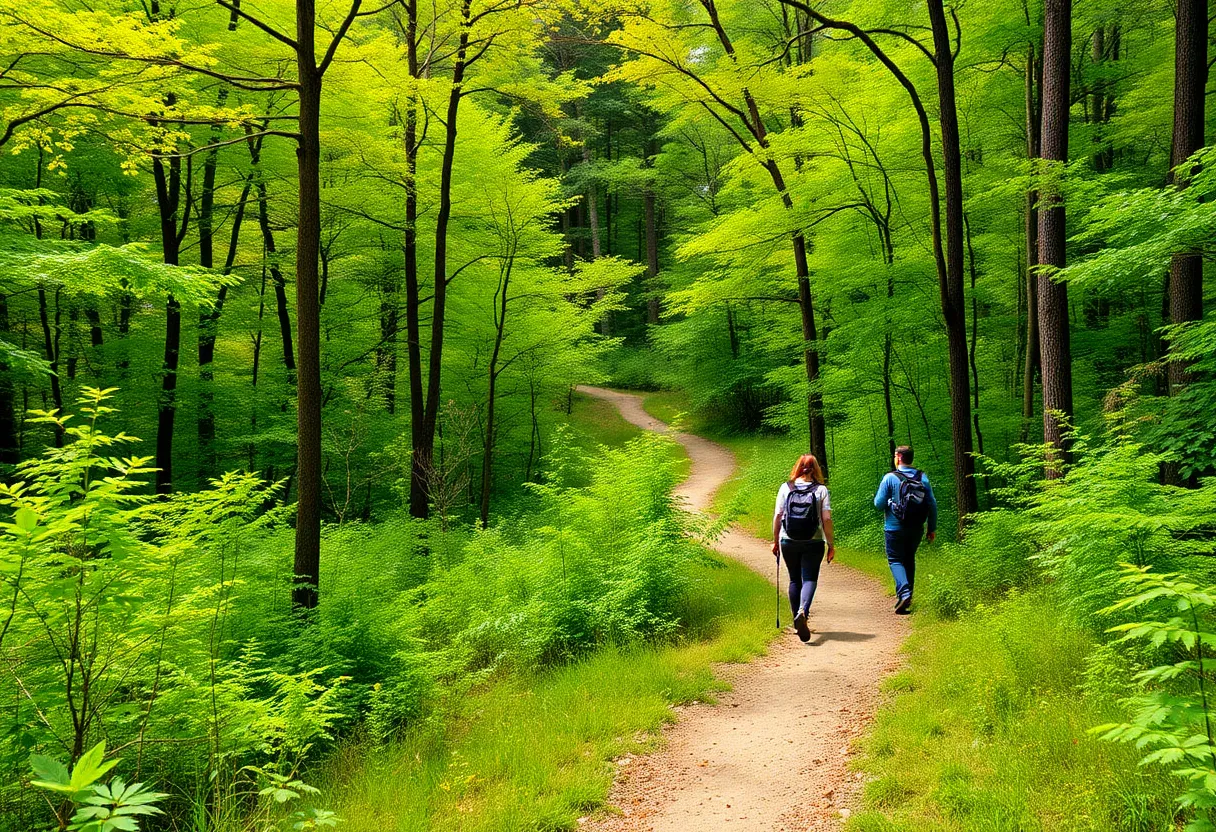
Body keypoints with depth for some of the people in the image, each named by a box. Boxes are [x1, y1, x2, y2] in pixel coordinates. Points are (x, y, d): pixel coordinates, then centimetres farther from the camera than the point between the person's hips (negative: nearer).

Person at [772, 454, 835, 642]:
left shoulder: (785, 488, 0)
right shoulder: (821, 490, -3)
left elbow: (777, 516, 0)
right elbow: (827, 519, -6)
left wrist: (775, 541, 9)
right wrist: (831, 545, 1)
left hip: (788, 542, 2)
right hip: (813, 543, -2)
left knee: (794, 580, 14)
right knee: (809, 579, 1)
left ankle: (797, 621, 19)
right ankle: (803, 611, -25)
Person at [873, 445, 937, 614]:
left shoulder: (890, 478, -11)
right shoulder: (923, 478, 1)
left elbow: (879, 504, -10)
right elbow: (932, 504, 2)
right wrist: (932, 528, 10)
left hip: (895, 528, -4)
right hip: (916, 530, 4)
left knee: (895, 560, 3)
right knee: (909, 560, 18)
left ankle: (904, 592, -19)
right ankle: (908, 597, 22)